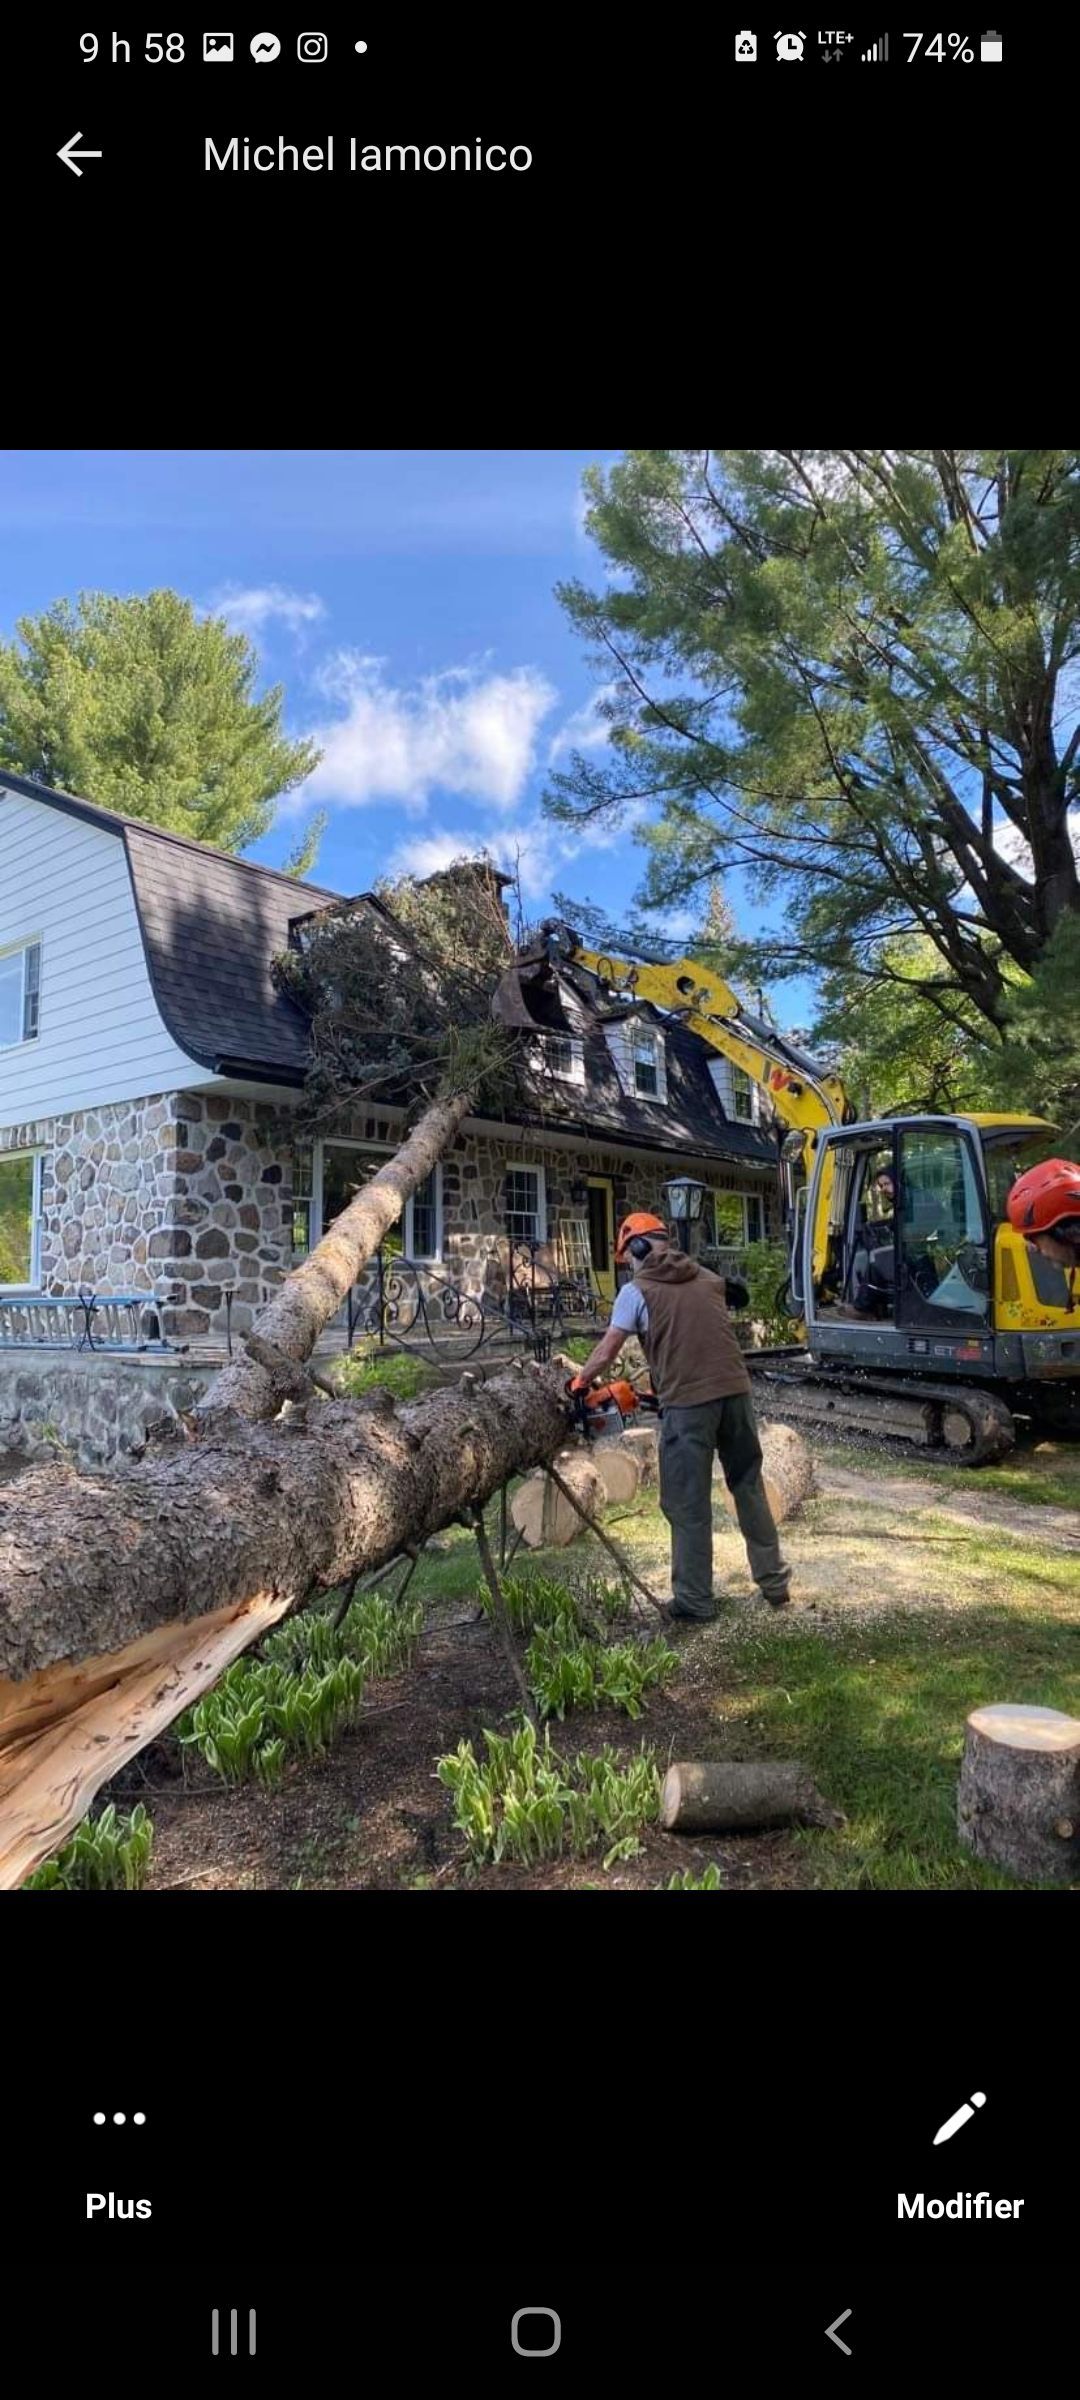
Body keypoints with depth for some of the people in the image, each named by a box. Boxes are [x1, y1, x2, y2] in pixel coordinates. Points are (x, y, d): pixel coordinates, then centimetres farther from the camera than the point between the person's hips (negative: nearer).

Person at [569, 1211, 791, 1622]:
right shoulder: (709, 1279, 15)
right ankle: (774, 1583, 27)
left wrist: (579, 1382, 21)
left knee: (689, 1505, 7)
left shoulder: (635, 1291, -1)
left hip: (687, 1403, -5)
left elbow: (606, 1350, 3)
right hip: (735, 1391, 5)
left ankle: (695, 1600, 14)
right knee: (749, 1488, 18)